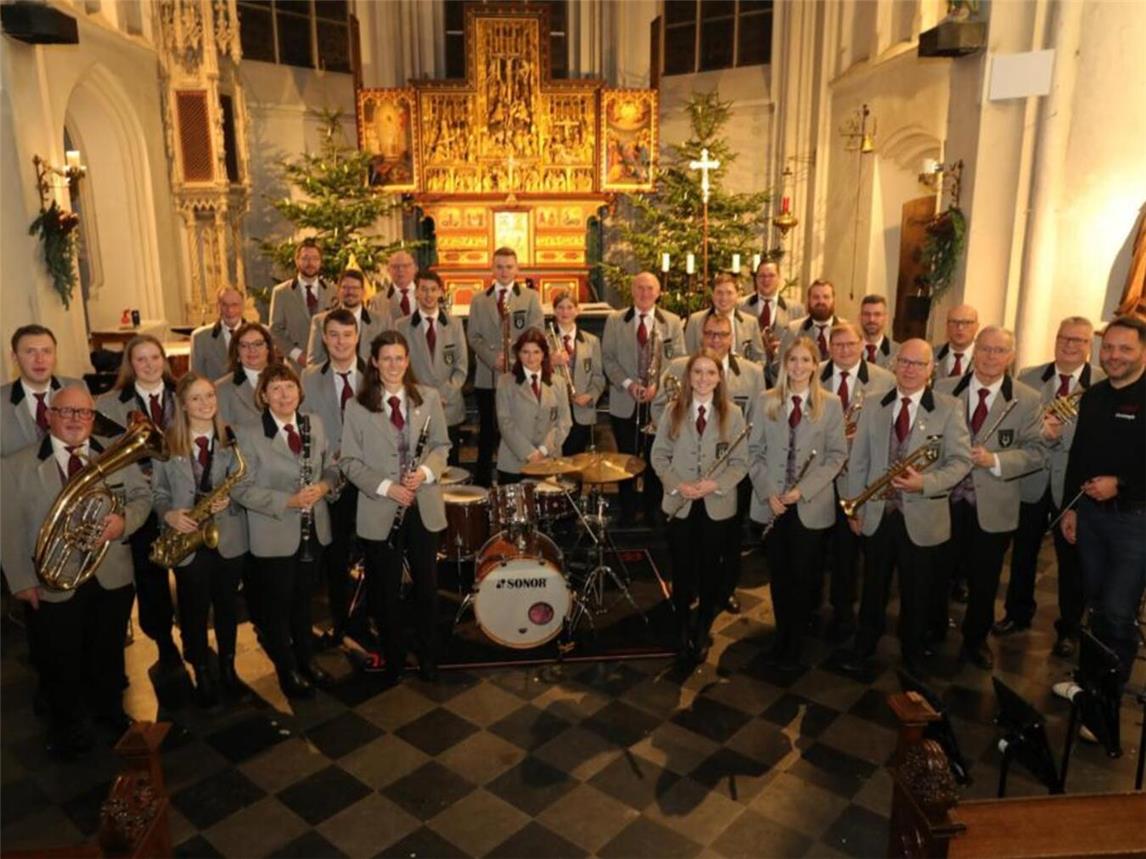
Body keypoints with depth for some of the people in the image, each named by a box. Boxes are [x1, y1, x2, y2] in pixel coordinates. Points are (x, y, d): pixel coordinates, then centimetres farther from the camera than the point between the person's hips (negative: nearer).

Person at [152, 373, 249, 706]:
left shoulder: (232, 439, -1)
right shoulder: (167, 442, -3)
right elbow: (158, 492, 2)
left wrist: (230, 499, -19)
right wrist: (169, 514, -17)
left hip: (229, 537, 1)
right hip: (188, 540, -1)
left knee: (227, 605, 15)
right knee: (194, 611, 10)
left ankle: (228, 667, 34)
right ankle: (202, 674, 29)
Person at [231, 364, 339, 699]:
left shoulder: (315, 424, 1)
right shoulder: (249, 434, -13)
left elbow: (331, 466, 8)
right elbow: (241, 489, -16)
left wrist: (323, 486, -14)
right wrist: (288, 501, -23)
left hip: (313, 529, 4)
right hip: (275, 536, -4)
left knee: (303, 599, 21)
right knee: (277, 605, 11)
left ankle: (306, 659, 39)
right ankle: (287, 670, 31)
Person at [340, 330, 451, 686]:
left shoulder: (428, 397, 1)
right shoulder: (358, 406, -4)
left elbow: (441, 445, 5)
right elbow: (350, 461, -4)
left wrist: (426, 471, -15)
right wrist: (386, 487, -17)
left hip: (424, 507, 2)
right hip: (380, 511, -1)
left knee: (427, 585, 12)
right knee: (386, 590, 11)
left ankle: (428, 656, 31)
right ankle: (393, 659, 31)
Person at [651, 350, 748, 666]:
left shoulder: (732, 414, -4)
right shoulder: (673, 412, -1)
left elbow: (740, 462, -4)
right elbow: (659, 456, 0)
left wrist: (716, 484, -19)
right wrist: (677, 485, -15)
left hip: (718, 505, 0)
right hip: (679, 504, 0)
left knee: (709, 569, 13)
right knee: (682, 570, 9)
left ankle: (702, 632, 33)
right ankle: (682, 633, 27)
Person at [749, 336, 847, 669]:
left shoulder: (830, 403, -1)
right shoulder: (766, 401, 3)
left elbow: (837, 455, -4)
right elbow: (755, 451, 2)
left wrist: (803, 490, -14)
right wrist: (768, 493, -10)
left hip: (811, 506, -1)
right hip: (772, 503, 1)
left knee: (802, 577, 8)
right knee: (778, 575, 12)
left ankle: (795, 644, 26)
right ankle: (782, 634, 32)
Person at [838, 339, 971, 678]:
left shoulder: (949, 408, -4)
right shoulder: (873, 407, 4)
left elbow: (961, 461, -9)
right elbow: (858, 461, 6)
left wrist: (926, 483, -25)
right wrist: (855, 507, 3)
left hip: (923, 517, -2)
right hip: (877, 513, 2)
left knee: (916, 592, 13)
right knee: (874, 586, 15)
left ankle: (913, 653, 35)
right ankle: (864, 644, 35)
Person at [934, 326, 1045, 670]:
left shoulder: (1028, 400, -4)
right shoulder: (944, 389, -2)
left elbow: (1035, 452, -8)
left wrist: (995, 460, -23)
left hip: (993, 507, 0)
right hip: (944, 500, 1)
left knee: (984, 581, 15)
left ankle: (975, 641, 36)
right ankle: (933, 633, 37)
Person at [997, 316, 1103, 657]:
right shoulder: (1028, 377, 2)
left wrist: (1059, 432, -31)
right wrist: (1039, 431, -25)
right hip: (1031, 481, 2)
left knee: (1071, 561, 11)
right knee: (1023, 552, 16)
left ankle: (1069, 628, 30)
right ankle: (1018, 613, 36)